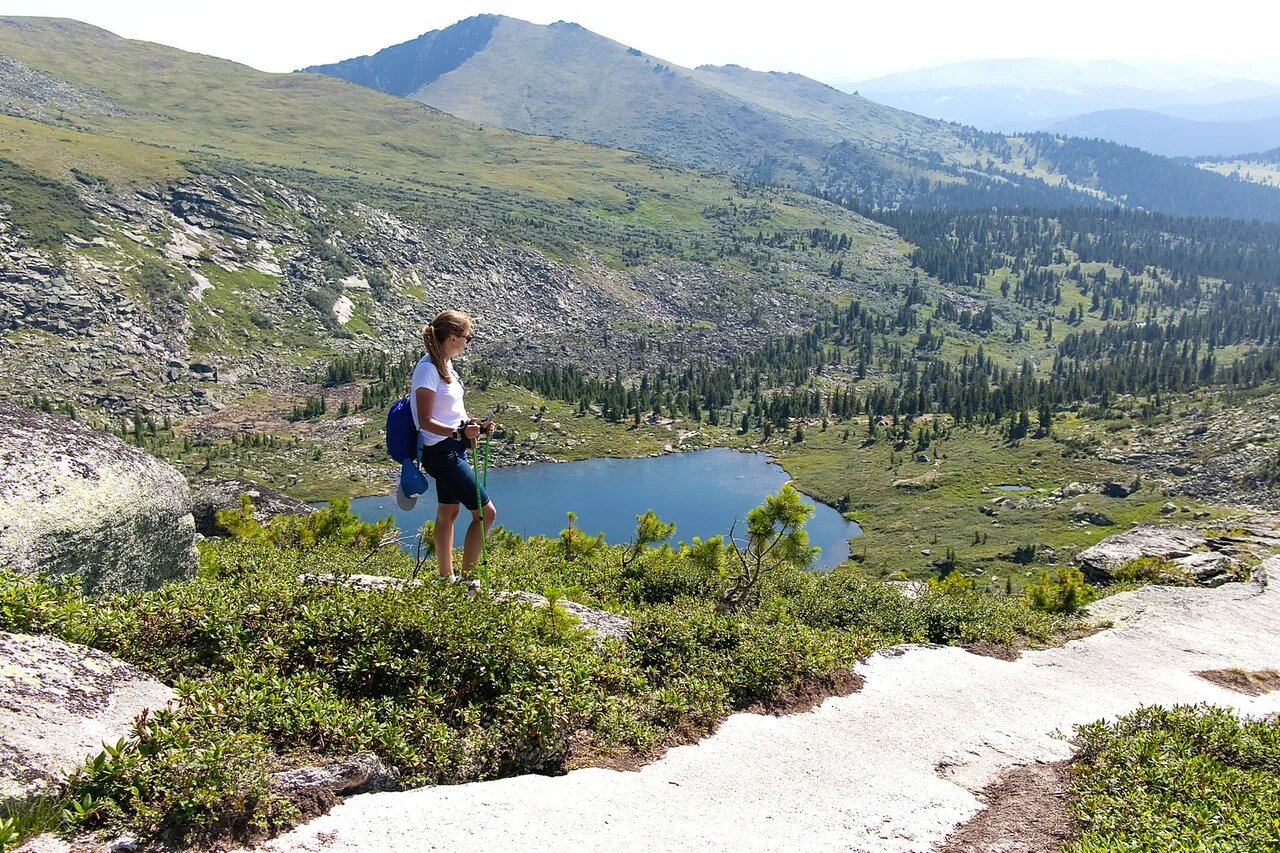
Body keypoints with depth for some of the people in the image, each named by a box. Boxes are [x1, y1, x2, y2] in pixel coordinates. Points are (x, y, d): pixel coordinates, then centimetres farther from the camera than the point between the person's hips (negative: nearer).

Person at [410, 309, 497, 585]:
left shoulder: (445, 364, 10)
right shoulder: (428, 369, -19)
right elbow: (426, 421, -22)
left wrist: (476, 425, 9)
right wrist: (459, 433, -34)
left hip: (452, 450, 10)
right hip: (441, 451, -10)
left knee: (448, 512, 16)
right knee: (486, 512, -8)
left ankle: (446, 578, 27)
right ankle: (466, 579, 1)